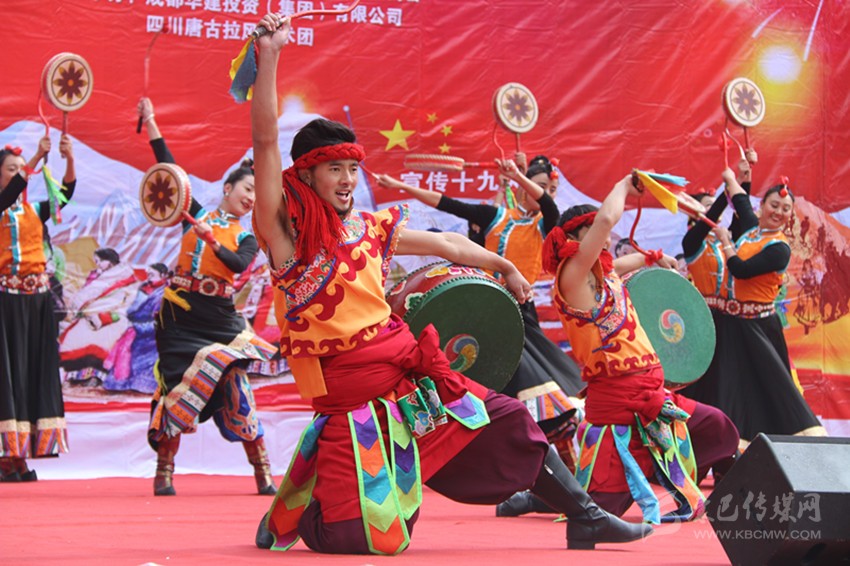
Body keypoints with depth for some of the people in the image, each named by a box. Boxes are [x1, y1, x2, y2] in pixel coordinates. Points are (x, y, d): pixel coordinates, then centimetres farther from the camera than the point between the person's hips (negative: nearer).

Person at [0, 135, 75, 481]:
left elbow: (66, 193, 1)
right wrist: (38, 157, -29)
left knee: (37, 371, 2)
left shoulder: (35, 211, 13)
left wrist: (70, 159, -16)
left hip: (37, 297, 5)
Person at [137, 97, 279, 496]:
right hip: (180, 313, 1)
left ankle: (264, 475, -2)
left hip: (221, 318, -1)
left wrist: (213, 242, -25)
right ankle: (163, 472, 9)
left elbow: (240, 264, -12)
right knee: (178, 387, -2)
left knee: (235, 388, -8)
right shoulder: (196, 215, 11)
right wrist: (150, 123, 8)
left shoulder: (247, 238, 9)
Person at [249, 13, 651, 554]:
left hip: (409, 371, 6)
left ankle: (585, 519, 17)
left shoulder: (371, 228, 11)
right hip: (350, 397, -6)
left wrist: (504, 266, 39)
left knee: (508, 423, 2)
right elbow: (266, 140, -17)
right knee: (356, 538, -13)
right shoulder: (286, 230, -5)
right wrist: (269, 57, -25)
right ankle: (287, 513, 20)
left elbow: (446, 243, 26)